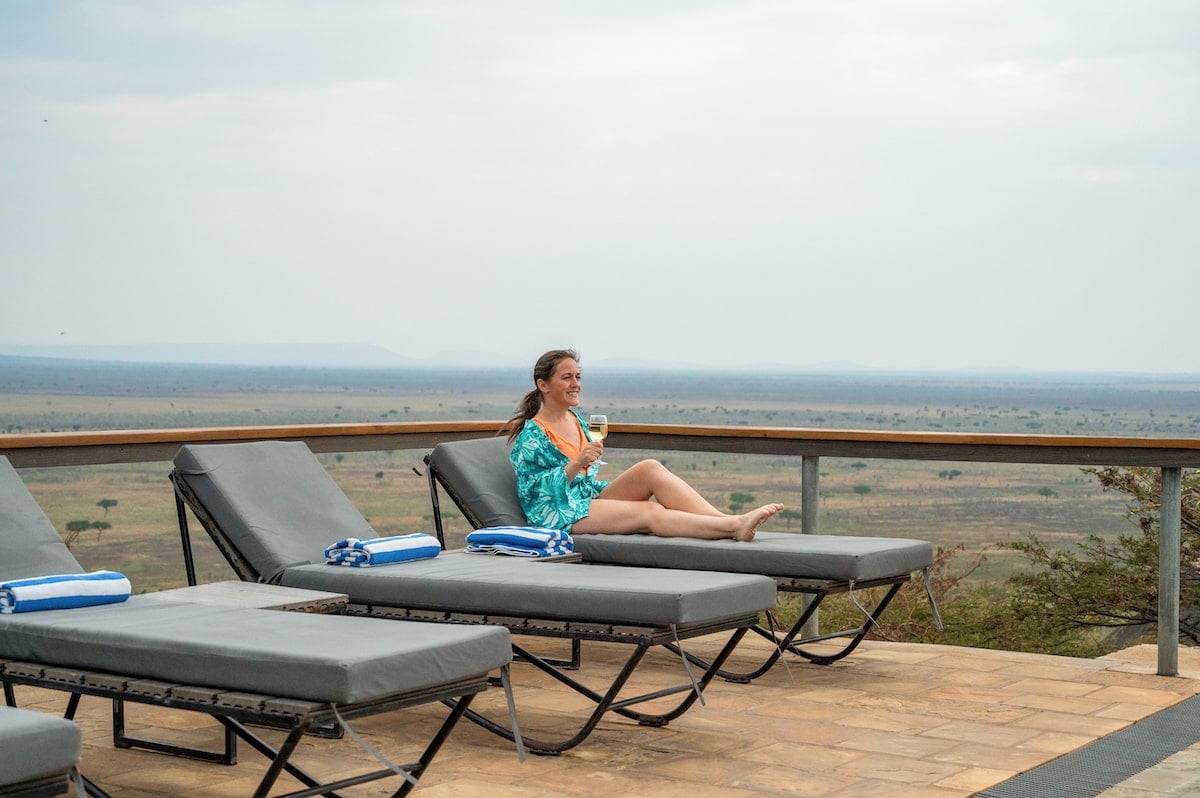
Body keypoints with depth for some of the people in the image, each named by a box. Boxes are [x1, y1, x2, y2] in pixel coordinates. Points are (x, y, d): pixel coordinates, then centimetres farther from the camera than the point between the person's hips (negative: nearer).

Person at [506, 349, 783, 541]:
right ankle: (734, 527, -36)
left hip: (588, 499, 7)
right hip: (560, 514, -7)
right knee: (649, 512, -27)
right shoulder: (531, 435, -10)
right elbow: (534, 489, -17)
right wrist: (576, 464, -27)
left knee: (651, 469, -17)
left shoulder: (576, 420, 15)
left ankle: (732, 521, -29)